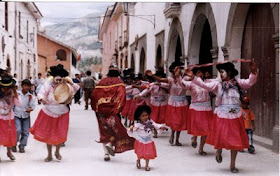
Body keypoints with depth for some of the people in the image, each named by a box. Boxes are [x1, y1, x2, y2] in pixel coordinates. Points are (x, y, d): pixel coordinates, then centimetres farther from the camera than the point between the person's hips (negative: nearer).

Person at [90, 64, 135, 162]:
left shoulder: (102, 81, 10)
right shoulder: (119, 82, 1)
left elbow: (94, 95, 5)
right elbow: (121, 94, -15)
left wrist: (96, 108, 14)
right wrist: (118, 109, -12)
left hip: (101, 111, 3)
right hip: (113, 110, -3)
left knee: (105, 131, 10)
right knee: (115, 128, 9)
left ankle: (106, 153, 7)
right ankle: (110, 143, -18)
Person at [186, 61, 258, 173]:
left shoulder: (238, 83, 1)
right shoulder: (218, 84, -2)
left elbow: (250, 82, -9)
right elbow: (204, 85, -12)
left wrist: (253, 72, -27)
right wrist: (193, 77, -23)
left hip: (236, 116, 1)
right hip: (221, 116, -1)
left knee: (235, 140, 6)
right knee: (220, 138, 4)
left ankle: (232, 165, 19)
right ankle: (219, 152, 40)